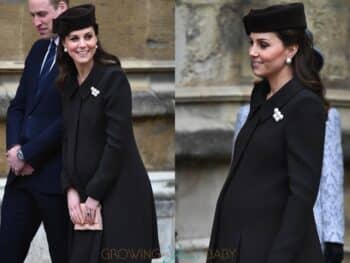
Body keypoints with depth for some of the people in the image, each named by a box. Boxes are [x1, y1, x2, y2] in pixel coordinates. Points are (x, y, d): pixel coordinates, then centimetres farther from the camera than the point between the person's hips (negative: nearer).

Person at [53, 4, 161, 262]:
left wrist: (95, 195, -13)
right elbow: (69, 141, 10)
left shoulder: (114, 77, -11)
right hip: (86, 194, 6)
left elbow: (118, 142, -15)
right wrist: (71, 190, -2)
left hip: (120, 193, -6)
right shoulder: (68, 84, 9)